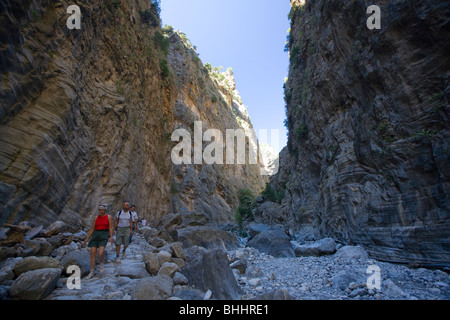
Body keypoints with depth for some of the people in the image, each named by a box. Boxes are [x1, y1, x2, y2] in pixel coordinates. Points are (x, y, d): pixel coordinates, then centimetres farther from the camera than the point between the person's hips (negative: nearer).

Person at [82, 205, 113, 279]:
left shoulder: (109, 217, 1)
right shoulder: (96, 218, 11)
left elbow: (110, 228, -3)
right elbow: (92, 229, 13)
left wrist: (111, 237, -16)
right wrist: (86, 239, 8)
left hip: (104, 236, -4)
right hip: (95, 235, 4)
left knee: (100, 254, -18)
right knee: (92, 253, -4)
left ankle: (101, 263, 16)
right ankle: (92, 272, 9)